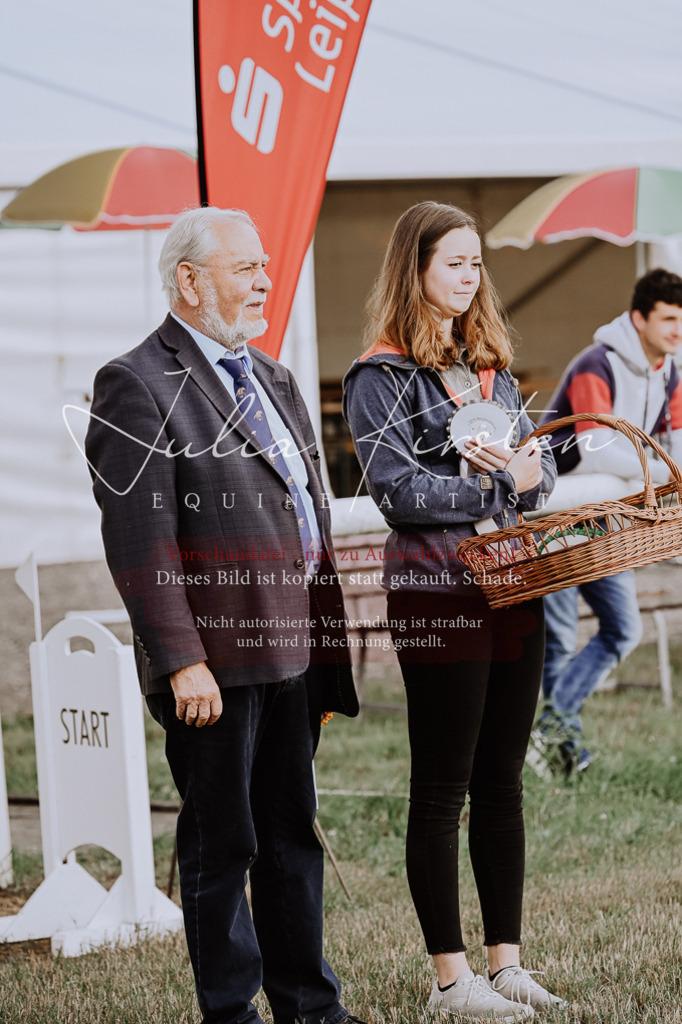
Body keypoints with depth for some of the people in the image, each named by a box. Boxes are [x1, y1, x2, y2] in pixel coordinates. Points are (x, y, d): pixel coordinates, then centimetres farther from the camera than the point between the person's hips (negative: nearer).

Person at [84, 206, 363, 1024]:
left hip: (292, 651, 8)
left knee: (292, 834, 14)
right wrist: (183, 660, -21)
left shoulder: (273, 379, 18)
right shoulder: (136, 386, -9)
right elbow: (139, 541, -15)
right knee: (220, 842, 2)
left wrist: (330, 646, 15)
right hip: (215, 663, -7)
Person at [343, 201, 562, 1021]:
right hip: (437, 598, -7)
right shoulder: (379, 378, -6)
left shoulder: (491, 369, 15)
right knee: (442, 791, 0)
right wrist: (500, 485, -13)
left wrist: (529, 469, -11)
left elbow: (540, 466, 12)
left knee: (501, 784, 10)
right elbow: (399, 491, -14)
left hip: (511, 591, 7)